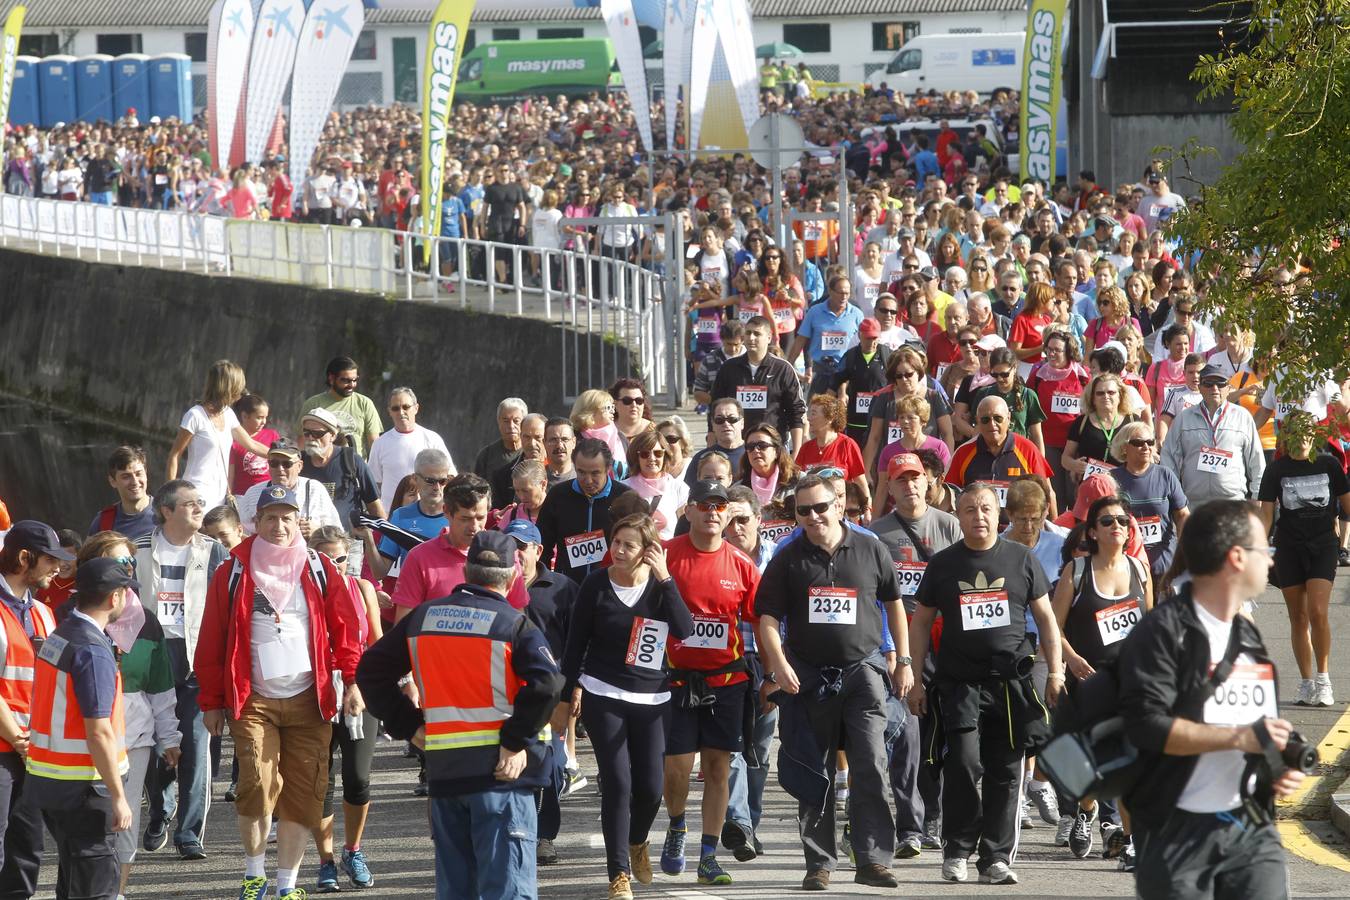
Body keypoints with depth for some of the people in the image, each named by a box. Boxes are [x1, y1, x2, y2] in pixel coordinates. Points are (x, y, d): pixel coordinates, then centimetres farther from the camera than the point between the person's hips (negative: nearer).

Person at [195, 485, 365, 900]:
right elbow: (212, 641, 4)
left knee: (302, 794, 1)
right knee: (257, 785, -15)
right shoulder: (233, 573, 3)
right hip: (252, 701, -2)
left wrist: (351, 681, -3)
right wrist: (211, 702, 3)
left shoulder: (320, 571, 7)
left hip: (309, 700, 2)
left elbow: (344, 630, 7)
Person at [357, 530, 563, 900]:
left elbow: (371, 671, 13)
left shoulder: (423, 617, 9)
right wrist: (517, 741, -13)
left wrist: (408, 725, 11)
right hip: (501, 771, -5)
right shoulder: (514, 624, -6)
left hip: (442, 768, 5)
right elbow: (546, 685, -22)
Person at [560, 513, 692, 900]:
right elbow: (577, 640, 3)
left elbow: (685, 630, -17)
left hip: (651, 699, 2)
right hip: (603, 696, -2)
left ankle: (637, 842, 34)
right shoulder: (596, 585, -5)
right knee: (617, 782, -9)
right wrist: (571, 688, 3)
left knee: (651, 786, 1)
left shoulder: (661, 585, -1)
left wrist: (665, 578, -22)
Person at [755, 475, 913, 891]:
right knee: (815, 775, 8)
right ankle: (819, 863, 15)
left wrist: (903, 662, 11)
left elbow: (893, 605, 13)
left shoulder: (870, 550, 3)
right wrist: (778, 664, -15)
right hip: (808, 676, 1)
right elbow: (768, 618, 1)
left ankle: (874, 859, -8)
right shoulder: (789, 559, 3)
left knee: (871, 767, -10)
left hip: (863, 669, -1)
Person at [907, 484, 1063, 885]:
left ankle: (995, 858, 8)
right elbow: (920, 623, 12)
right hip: (959, 682, -1)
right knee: (964, 761, -15)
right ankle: (957, 851, -1)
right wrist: (915, 679, 6)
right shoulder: (943, 564, 7)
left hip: (1012, 682, 1)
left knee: (1006, 771, 1)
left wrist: (1055, 671, 4)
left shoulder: (1021, 559, 8)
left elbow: (1046, 618, 12)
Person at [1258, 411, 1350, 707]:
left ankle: (1323, 678, 0)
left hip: (1323, 545, -1)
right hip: (1289, 547, 1)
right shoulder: (1277, 470, 1)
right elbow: (1266, 511, -1)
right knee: (1298, 617, 5)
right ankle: (1307, 683, 13)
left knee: (1317, 612, -14)